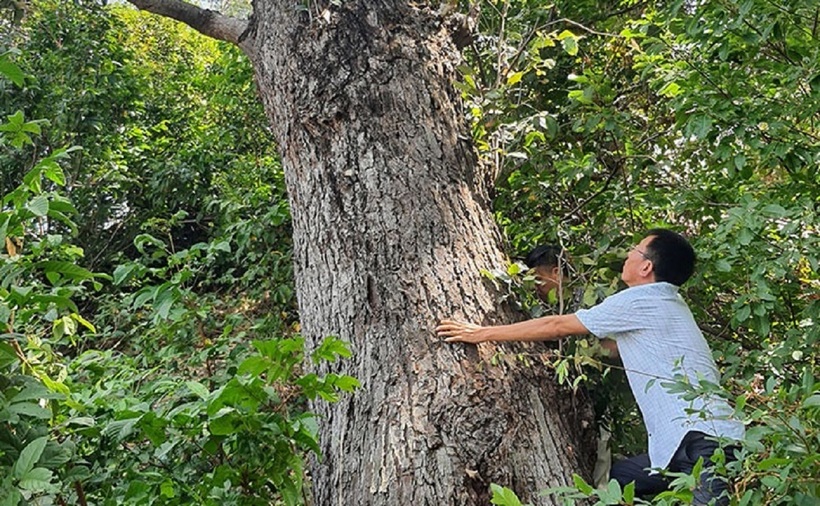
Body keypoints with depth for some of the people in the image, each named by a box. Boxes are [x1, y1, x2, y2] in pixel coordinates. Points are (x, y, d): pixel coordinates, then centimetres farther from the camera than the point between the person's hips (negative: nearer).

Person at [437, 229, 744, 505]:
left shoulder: (641, 300, -9)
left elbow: (556, 327, -6)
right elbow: (621, 350, 28)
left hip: (702, 439, -9)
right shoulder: (668, 305, 19)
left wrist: (482, 333, 1)